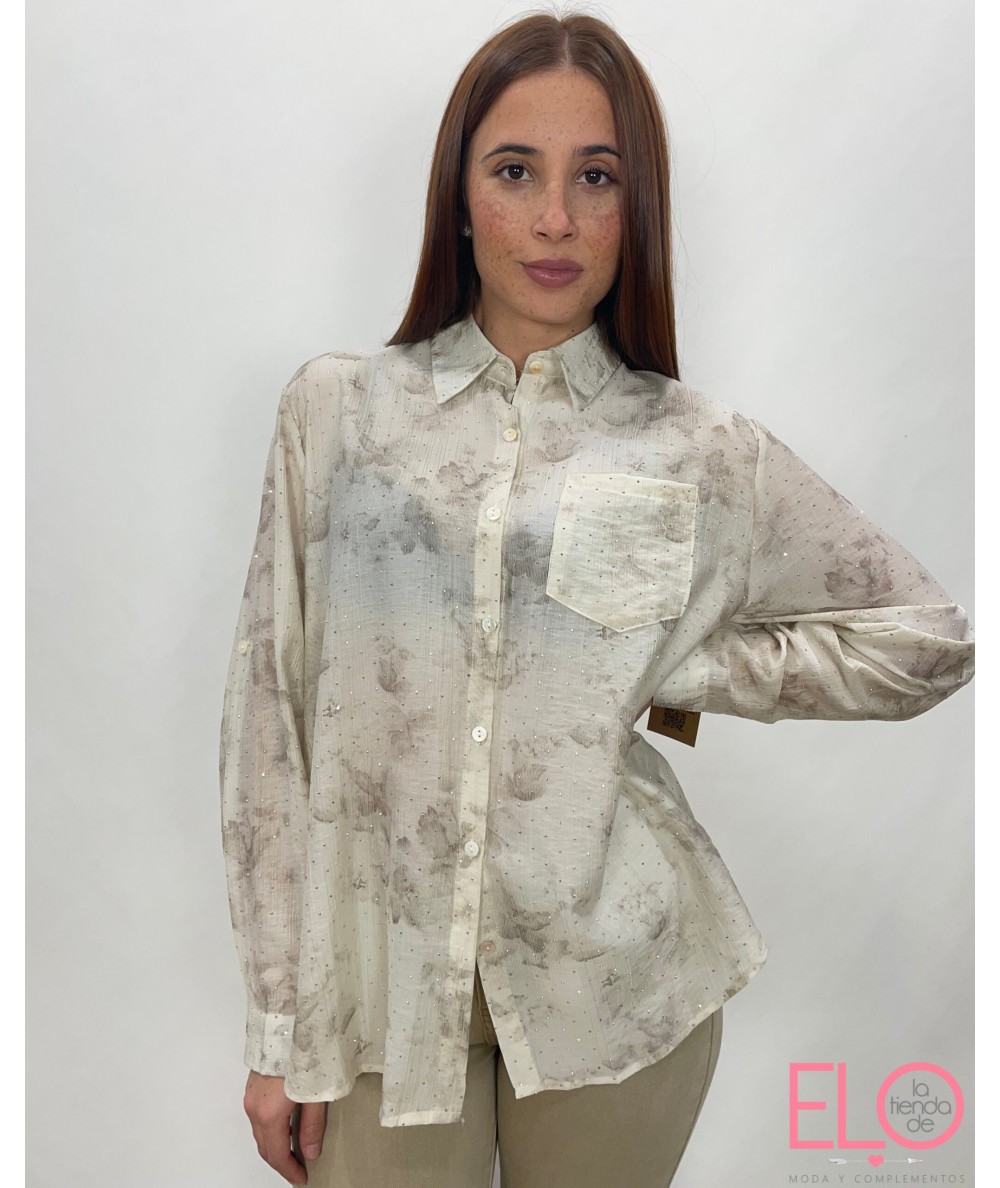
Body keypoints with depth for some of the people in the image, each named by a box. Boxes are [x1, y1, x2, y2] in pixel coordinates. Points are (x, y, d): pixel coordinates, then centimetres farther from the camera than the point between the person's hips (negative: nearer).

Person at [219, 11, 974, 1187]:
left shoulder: (700, 452, -2)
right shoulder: (336, 410, -1)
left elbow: (926, 638, 5)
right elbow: (270, 713, -1)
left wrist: (670, 667, -5)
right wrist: (280, 1024, 0)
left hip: (608, 978, 0)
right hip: (382, 975, 1)